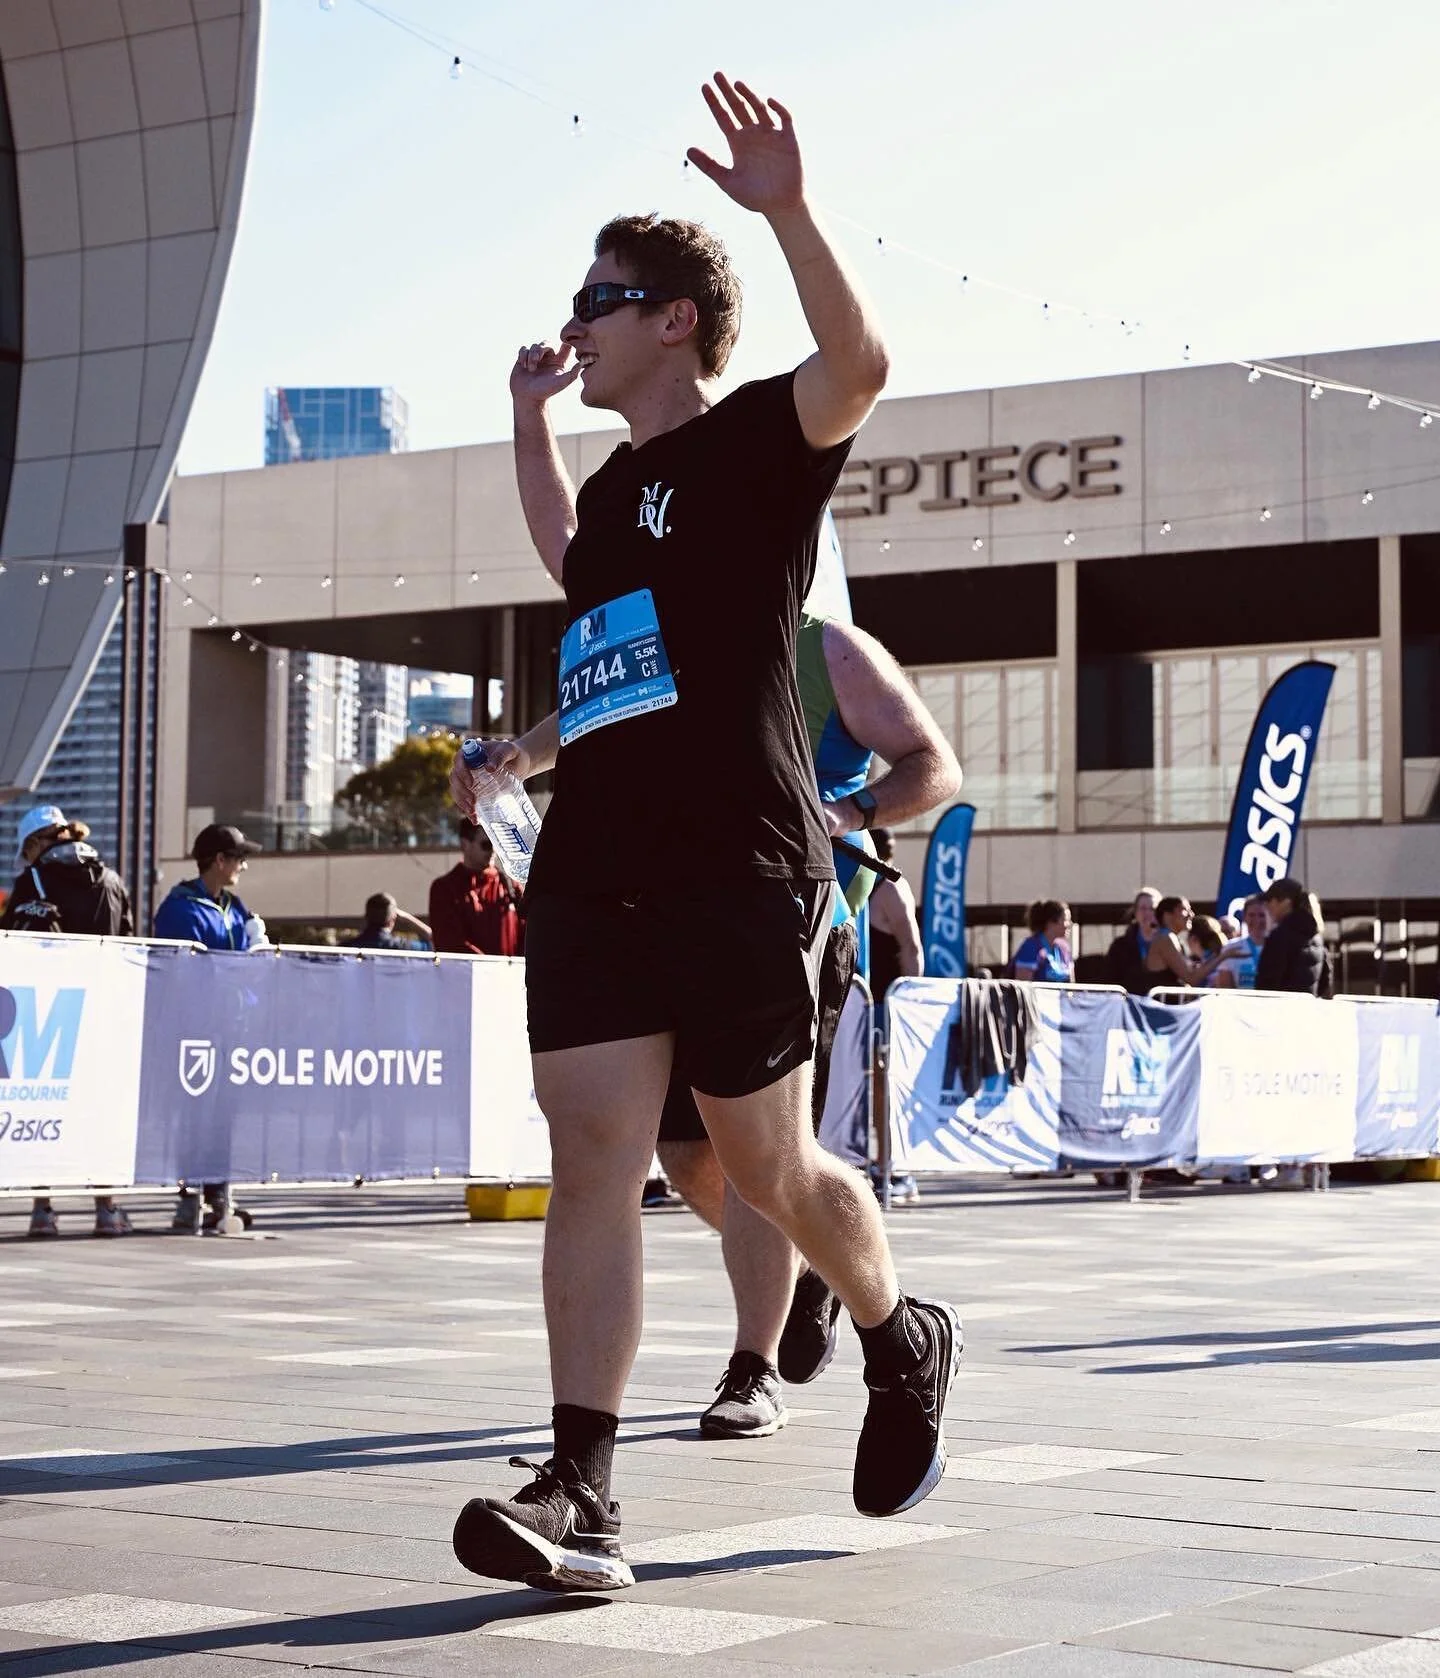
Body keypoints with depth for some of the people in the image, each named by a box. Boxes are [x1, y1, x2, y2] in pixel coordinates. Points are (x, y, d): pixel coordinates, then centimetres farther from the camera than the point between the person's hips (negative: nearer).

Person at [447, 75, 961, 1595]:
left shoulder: (750, 441, 0)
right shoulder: (619, 481, 21)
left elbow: (857, 366, -23)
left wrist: (785, 209, -31)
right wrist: (530, 423, 39)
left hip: (740, 871, -6)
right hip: (591, 871, 7)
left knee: (767, 1171, 4)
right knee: (592, 1157, -6)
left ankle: (905, 1343, 34)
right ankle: (580, 1497, -10)